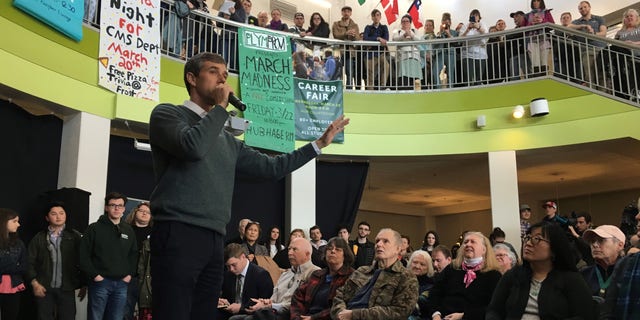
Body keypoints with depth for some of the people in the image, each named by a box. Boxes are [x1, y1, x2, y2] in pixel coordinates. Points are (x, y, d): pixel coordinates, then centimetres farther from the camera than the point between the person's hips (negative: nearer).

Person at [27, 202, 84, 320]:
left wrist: (84, 285, -2)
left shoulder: (75, 236, 1)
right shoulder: (39, 238, 6)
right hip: (44, 288, 1)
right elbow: (30, 262, 5)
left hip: (67, 289, -1)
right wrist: (35, 283, -5)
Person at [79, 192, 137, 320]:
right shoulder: (94, 228, 0)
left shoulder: (129, 230, 14)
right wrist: (94, 275, -11)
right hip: (100, 282, -4)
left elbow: (134, 254, 17)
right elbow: (84, 254, -5)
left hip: (122, 283, 4)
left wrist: (130, 274, 5)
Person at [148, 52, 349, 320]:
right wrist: (221, 107, -4)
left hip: (214, 240, 7)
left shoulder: (227, 140, 21)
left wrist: (319, 143, 25)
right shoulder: (167, 114, 4)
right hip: (178, 234, -6)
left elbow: (271, 167, 23)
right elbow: (192, 147, -17)